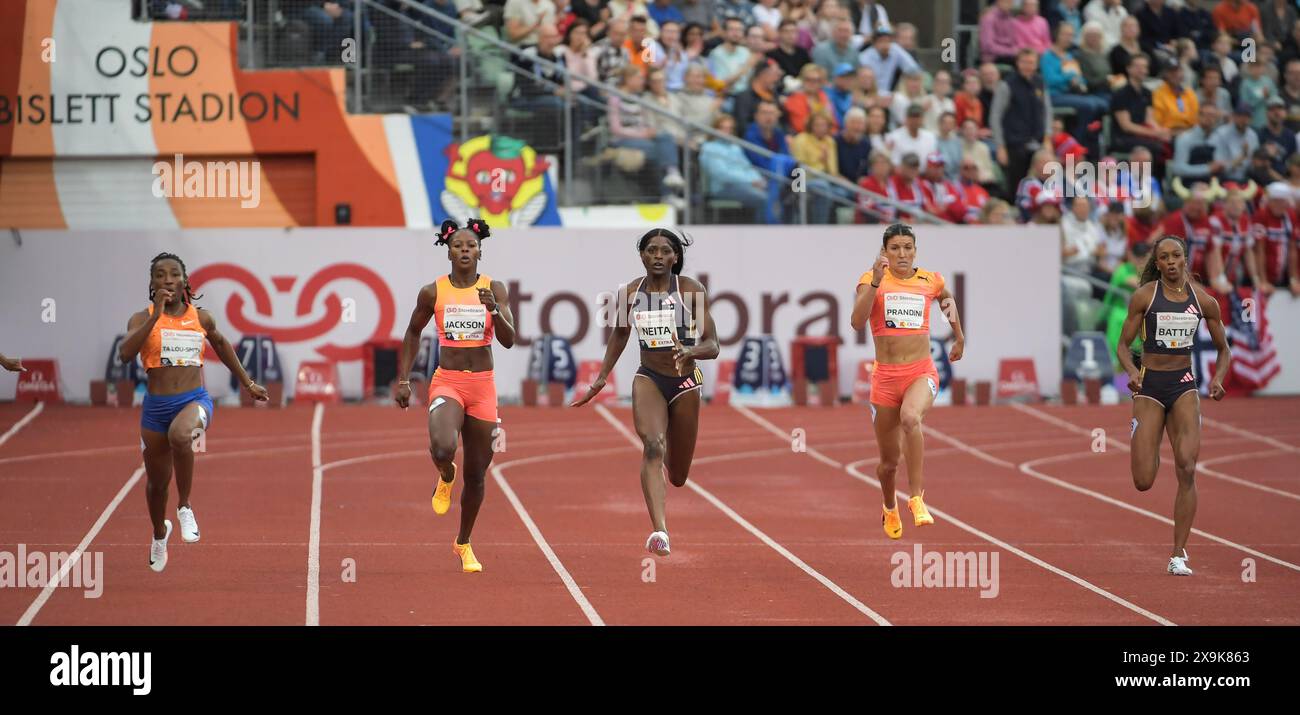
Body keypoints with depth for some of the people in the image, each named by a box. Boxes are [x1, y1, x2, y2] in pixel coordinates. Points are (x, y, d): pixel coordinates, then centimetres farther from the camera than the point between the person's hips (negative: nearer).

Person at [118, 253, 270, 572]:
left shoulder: (201, 318, 4)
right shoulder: (142, 319, -2)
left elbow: (221, 344, 25)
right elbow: (125, 353, -21)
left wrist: (248, 383, 29)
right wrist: (157, 314, -23)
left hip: (195, 401, -1)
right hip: (156, 405, 1)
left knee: (179, 435, -39)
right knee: (157, 483, 14)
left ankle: (184, 506, -19)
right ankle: (160, 532, 47)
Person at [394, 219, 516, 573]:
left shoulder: (494, 289, 1)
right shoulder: (433, 292, 0)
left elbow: (508, 340, -6)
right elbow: (413, 333, 14)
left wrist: (494, 310, -24)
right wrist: (403, 379, 10)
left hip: (483, 385, 2)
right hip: (446, 382, -2)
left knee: (476, 474, 8)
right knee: (443, 448, -31)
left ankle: (463, 544, 28)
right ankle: (445, 477, 8)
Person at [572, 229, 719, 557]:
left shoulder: (691, 290, -10)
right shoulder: (629, 293, -2)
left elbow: (712, 346, -10)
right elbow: (619, 335, 17)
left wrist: (690, 351, -31)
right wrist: (600, 379, 19)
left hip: (685, 382, 0)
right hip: (648, 379, 0)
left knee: (678, 477, 11)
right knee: (652, 446, -28)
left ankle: (669, 458, 52)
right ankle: (660, 531, -37)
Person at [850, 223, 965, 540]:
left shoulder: (930, 281, 5)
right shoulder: (871, 280, -2)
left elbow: (947, 298, 29)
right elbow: (857, 321, -18)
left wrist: (959, 338, 35)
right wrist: (876, 281, -26)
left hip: (922, 372, 0)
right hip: (885, 376, 0)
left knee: (910, 418, -36)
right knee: (889, 461, 9)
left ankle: (916, 498, -29)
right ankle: (890, 509, 42)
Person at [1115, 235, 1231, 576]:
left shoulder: (1204, 301, 2)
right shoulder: (1144, 296, -4)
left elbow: (1223, 349, 13)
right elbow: (1123, 345, 0)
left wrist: (1218, 379, -6)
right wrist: (1131, 372, -20)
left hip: (1184, 385, 1)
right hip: (1150, 385, -1)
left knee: (1187, 470, -14)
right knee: (1143, 483, -6)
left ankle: (1179, 555, -7)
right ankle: (1147, 452, 35)